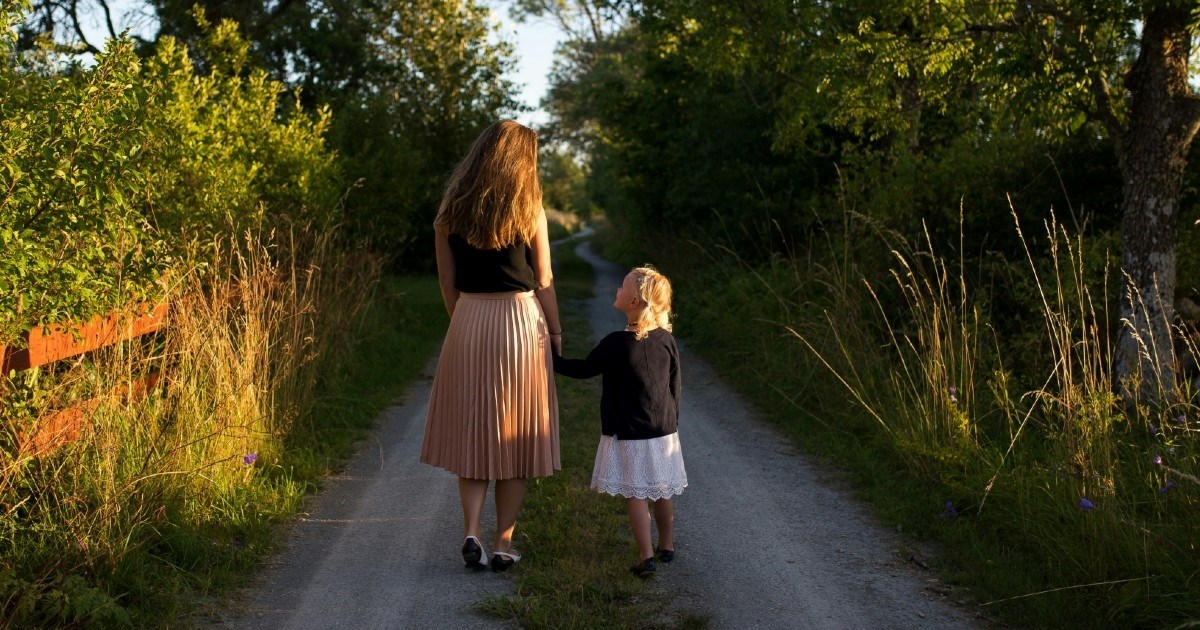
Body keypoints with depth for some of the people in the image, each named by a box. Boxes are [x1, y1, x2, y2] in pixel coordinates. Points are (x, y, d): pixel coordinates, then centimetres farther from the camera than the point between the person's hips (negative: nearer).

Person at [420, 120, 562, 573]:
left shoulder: (451, 210, 2)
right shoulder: (528, 210, -6)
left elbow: (447, 280, 5)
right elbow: (543, 281, -3)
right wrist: (555, 332, 8)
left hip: (467, 322, 2)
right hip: (520, 321, -2)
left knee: (471, 432, 13)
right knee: (515, 438, 8)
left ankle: (471, 531, 1)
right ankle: (503, 544, 11)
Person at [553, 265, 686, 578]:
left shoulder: (616, 343, -17)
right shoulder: (666, 340, -2)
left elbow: (583, 369, -5)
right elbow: (675, 386, 7)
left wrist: (551, 359, 9)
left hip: (627, 435, -5)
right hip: (663, 432, 5)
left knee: (635, 495, 1)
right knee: (662, 492, 18)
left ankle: (646, 556, -2)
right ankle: (667, 545, 32)